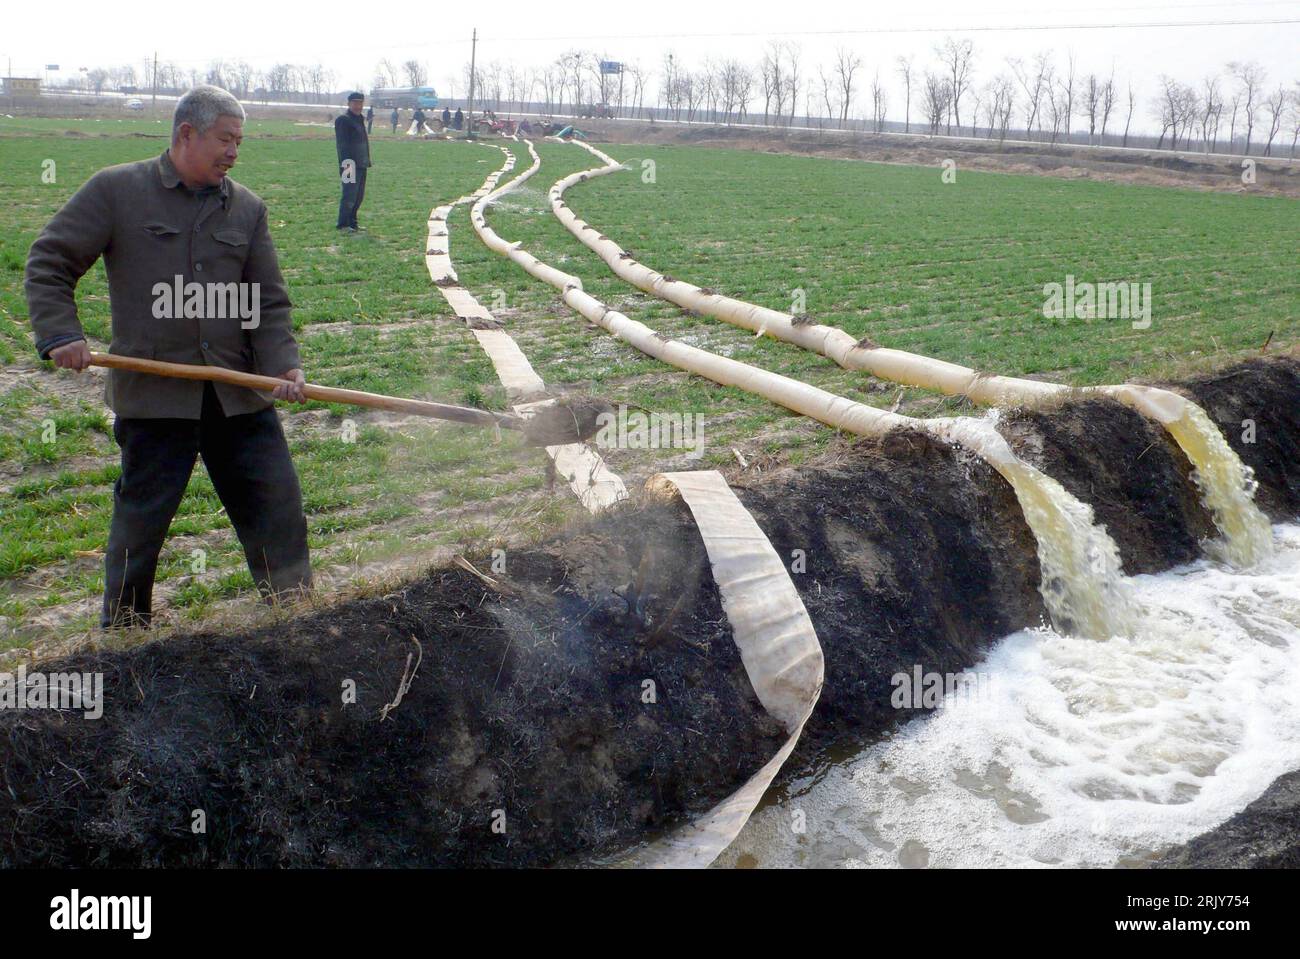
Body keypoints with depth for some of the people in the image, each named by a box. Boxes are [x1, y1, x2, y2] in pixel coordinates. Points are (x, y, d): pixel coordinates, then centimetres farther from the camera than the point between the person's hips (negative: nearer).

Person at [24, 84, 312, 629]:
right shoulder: (115, 190, 0)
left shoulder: (248, 208, 10)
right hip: (153, 393, -3)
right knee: (140, 521, 5)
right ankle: (122, 632, 24)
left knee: (278, 507, 7)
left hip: (241, 392, 3)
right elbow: (48, 265, 3)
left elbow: (269, 301, 7)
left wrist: (284, 364, -8)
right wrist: (59, 335, -11)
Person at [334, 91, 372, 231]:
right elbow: (341, 144, -17)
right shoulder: (343, 120, -10)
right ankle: (343, 224, -2)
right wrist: (346, 164, -24)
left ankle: (352, 223, 20)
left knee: (359, 196, 12)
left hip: (361, 165, 9)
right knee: (350, 195, -8)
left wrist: (366, 161, 16)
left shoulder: (359, 119, 18)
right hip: (351, 165, -9)